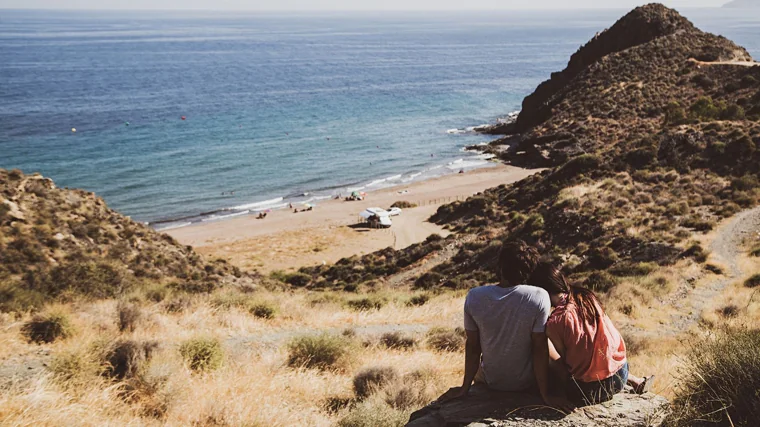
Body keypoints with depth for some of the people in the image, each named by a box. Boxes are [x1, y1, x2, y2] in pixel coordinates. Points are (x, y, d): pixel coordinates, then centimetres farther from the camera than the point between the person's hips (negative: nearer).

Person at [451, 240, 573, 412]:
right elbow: (540, 348, -19)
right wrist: (546, 394, -11)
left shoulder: (473, 297, -18)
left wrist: (465, 387, 1)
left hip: (490, 382, 1)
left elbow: (472, 346, -10)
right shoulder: (539, 298, -23)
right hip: (527, 384, -1)